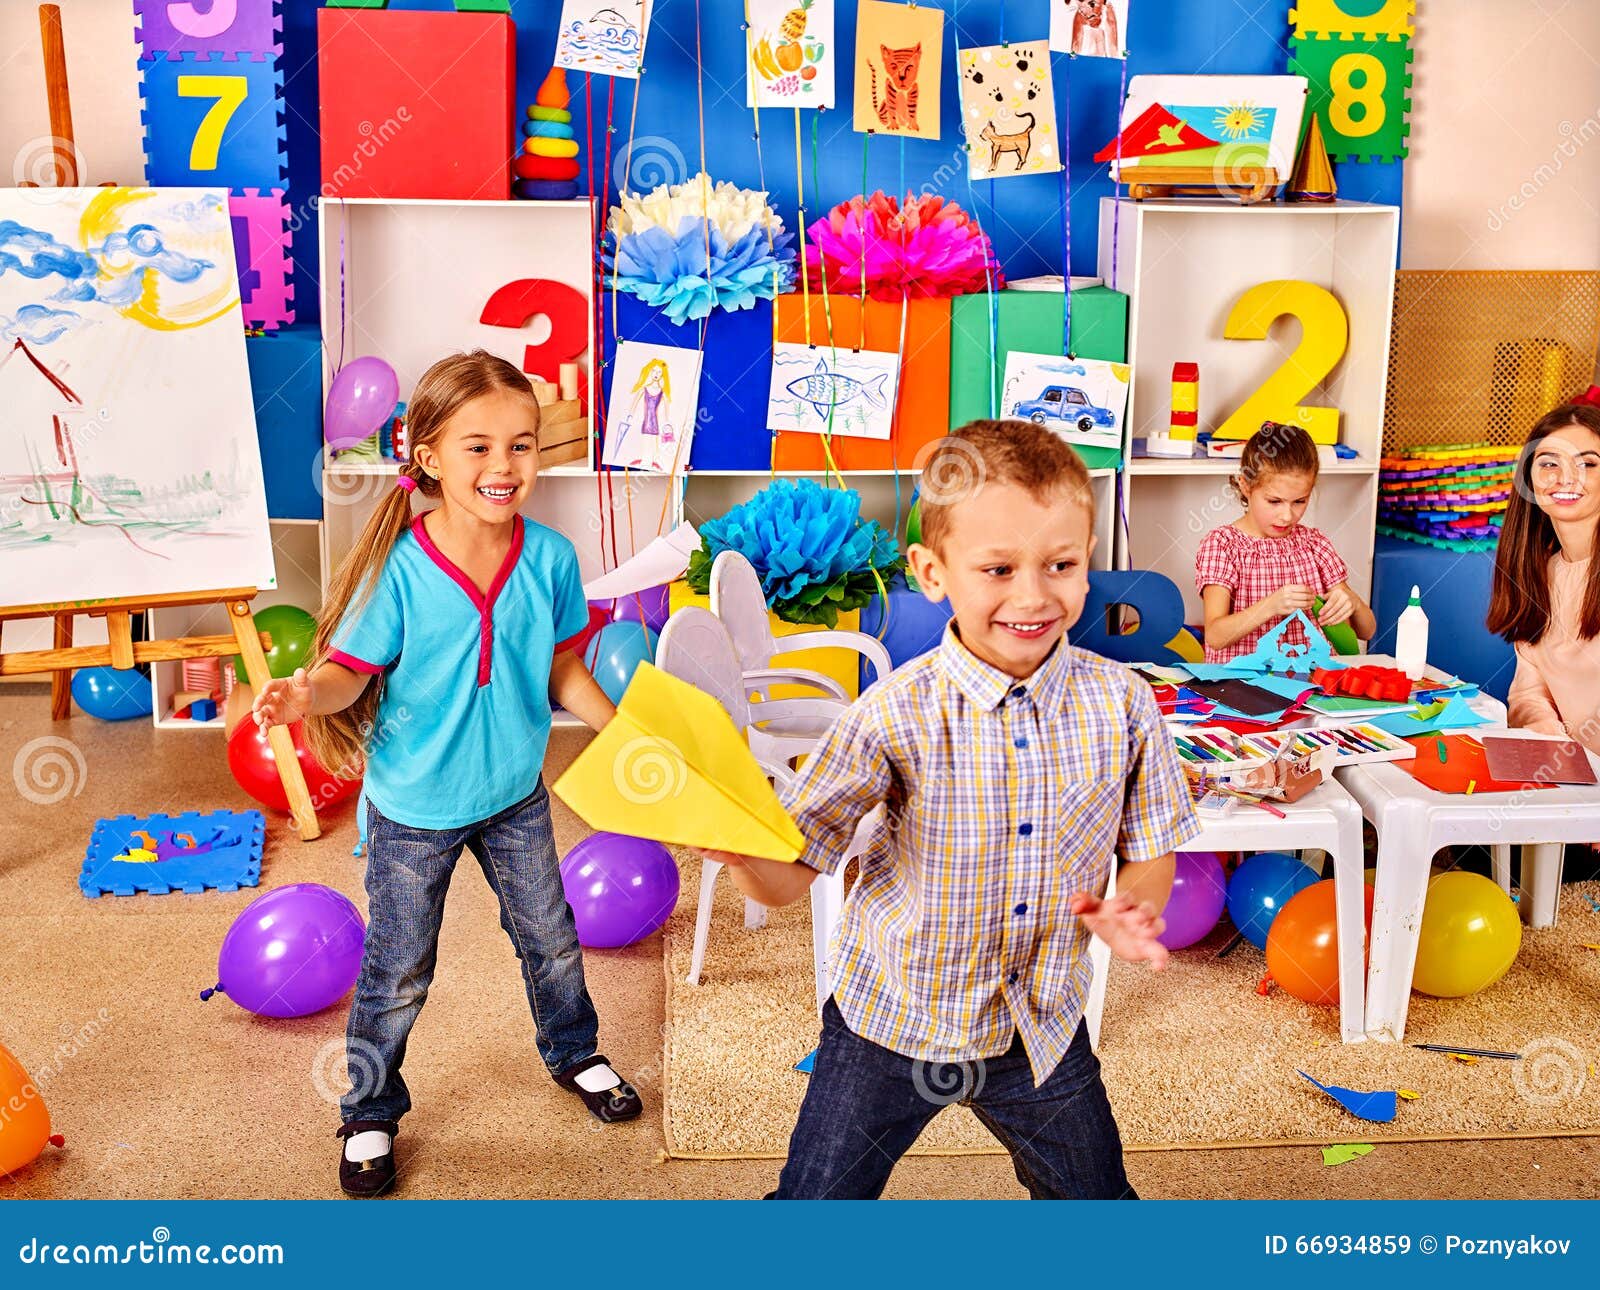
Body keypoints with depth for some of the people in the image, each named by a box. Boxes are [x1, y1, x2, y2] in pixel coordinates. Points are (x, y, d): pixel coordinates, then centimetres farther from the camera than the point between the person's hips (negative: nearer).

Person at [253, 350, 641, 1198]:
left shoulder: (549, 558, -14)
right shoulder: (399, 570, -24)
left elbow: (562, 672, -1)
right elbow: (350, 669, -18)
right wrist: (305, 695, -39)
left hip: (514, 793, 4)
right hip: (415, 808, -3)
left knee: (550, 939, 24)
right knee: (398, 974, 14)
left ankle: (572, 1053, 52)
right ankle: (370, 1111, 39)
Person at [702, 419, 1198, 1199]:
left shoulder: (1122, 705, -12)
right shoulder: (895, 717, -20)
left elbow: (1150, 852, 2)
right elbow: (787, 877, -17)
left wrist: (1130, 912, -20)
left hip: (1042, 1025, 3)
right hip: (892, 1022, -2)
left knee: (1093, 1196, 21)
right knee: (816, 1201, 12)